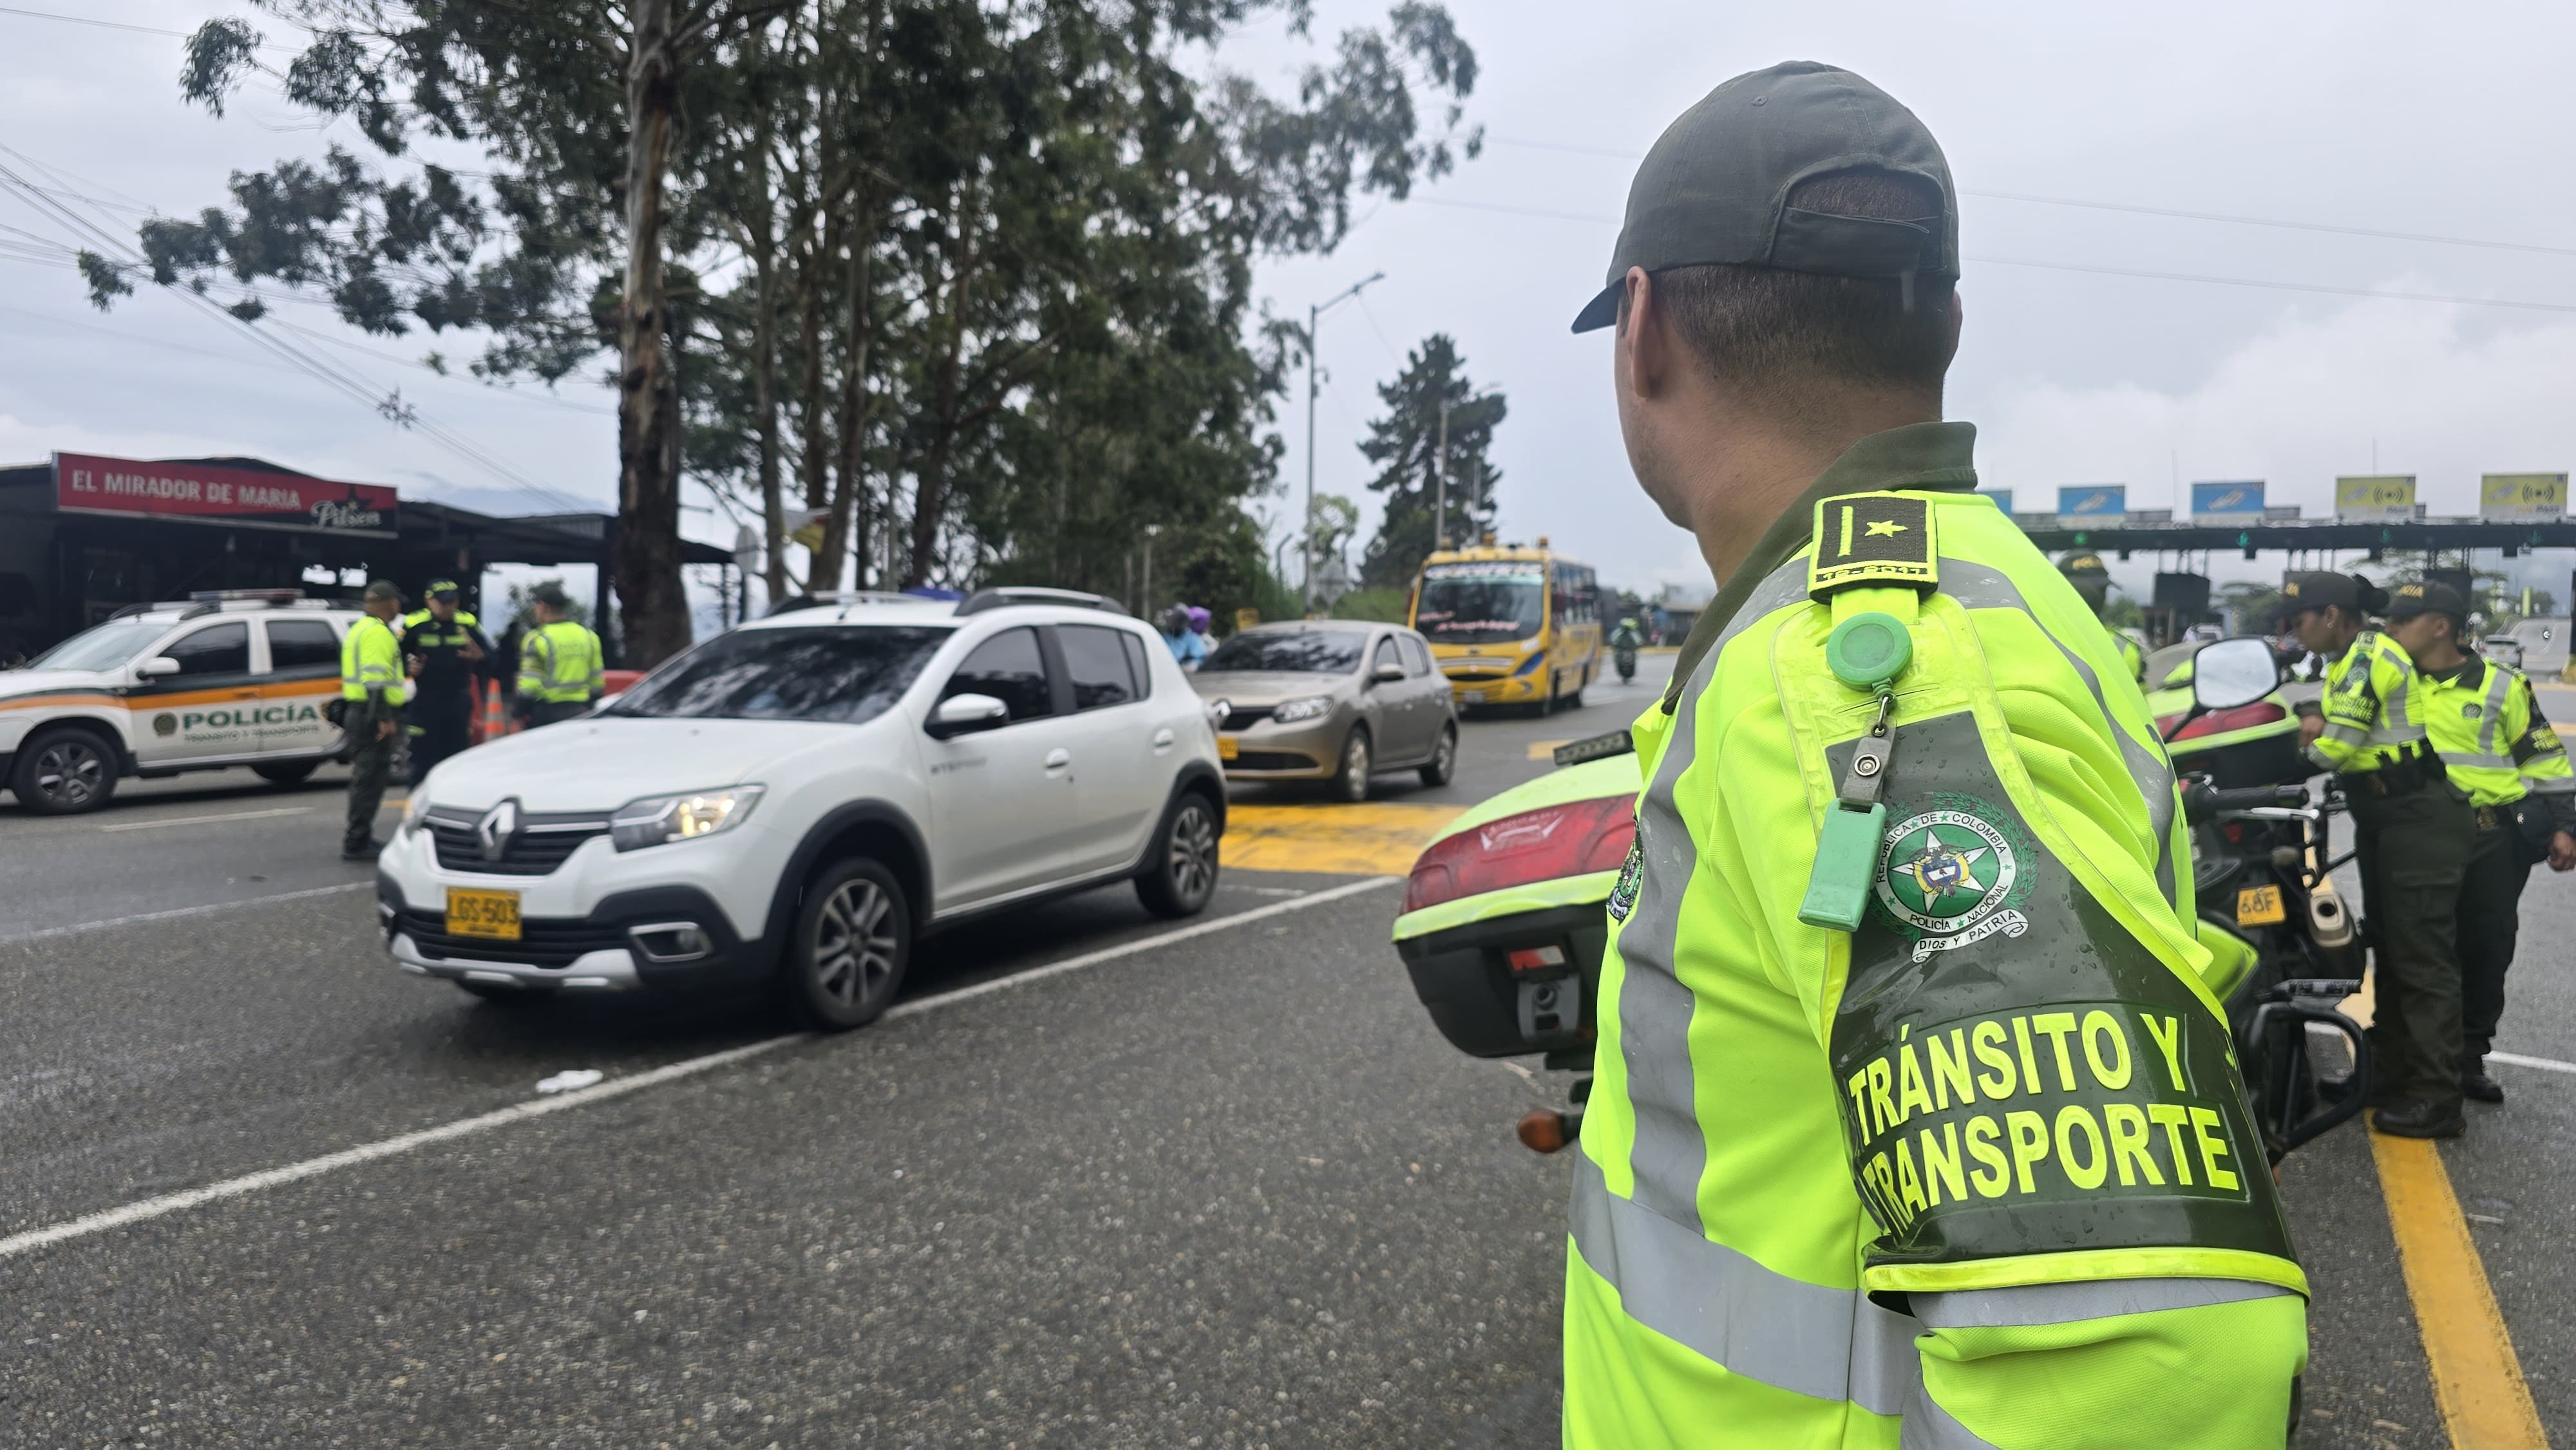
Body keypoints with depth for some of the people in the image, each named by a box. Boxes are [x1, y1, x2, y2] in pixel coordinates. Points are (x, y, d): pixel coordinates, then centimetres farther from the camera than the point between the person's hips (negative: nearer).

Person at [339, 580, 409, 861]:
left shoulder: (360, 629, 20)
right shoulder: (378, 632, -14)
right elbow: (375, 679, -23)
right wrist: (385, 718, -25)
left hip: (358, 711, 11)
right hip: (374, 715, -11)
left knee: (365, 777, 17)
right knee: (370, 778, -8)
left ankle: (360, 838, 25)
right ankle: (356, 843, -6)